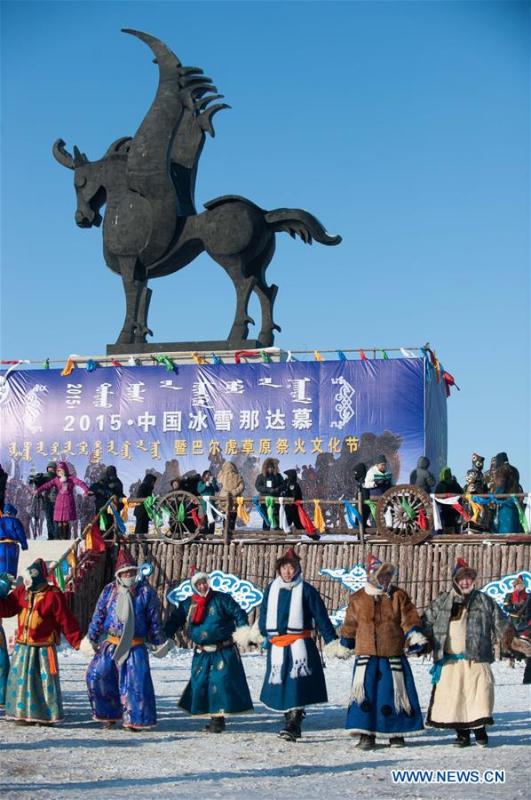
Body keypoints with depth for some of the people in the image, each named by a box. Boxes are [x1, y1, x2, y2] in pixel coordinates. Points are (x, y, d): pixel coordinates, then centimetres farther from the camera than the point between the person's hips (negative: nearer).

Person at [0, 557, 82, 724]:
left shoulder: (53, 596, -11)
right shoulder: (21, 592, 6)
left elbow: (66, 621, -11)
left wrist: (77, 641, -12)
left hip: (43, 648, -5)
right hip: (22, 647, 5)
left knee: (46, 681, -1)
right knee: (21, 679, 7)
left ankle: (47, 716, 10)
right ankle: (23, 713, 18)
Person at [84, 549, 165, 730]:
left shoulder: (146, 592, -2)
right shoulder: (109, 591, 4)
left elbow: (154, 620, 4)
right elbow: (98, 616, 9)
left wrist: (158, 641, 6)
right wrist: (91, 638, 7)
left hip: (135, 648, -2)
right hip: (110, 645, 2)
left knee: (136, 682, -5)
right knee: (96, 676, -3)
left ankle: (135, 719, 10)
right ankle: (110, 714, 14)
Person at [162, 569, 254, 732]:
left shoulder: (221, 599, -5)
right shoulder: (187, 604, 7)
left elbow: (238, 613, -6)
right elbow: (174, 621, 12)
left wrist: (243, 630, -20)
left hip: (224, 652, -5)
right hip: (202, 654, 5)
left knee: (220, 682, -13)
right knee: (199, 684, 3)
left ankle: (218, 717, -5)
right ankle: (214, 718, 14)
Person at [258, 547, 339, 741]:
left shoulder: (306, 590, -3)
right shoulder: (272, 589, 9)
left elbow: (320, 616, -3)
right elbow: (264, 614, 20)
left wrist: (331, 639, -7)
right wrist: (261, 634, 23)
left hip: (299, 643, -4)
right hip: (276, 644, 5)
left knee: (297, 685, -15)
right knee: (281, 685, 8)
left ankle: (294, 723, -16)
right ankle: (290, 720, 22)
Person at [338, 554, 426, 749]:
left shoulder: (399, 596, 5)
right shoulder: (357, 599, 7)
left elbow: (409, 620, 1)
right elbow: (350, 625, 16)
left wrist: (416, 636, -13)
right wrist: (345, 645, 20)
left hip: (394, 655, 0)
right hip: (366, 655, 0)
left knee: (396, 694, 4)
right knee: (364, 695, -6)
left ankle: (396, 733, 18)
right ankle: (366, 735, 2)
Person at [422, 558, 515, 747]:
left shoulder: (485, 601, 7)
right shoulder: (441, 602, 11)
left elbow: (500, 623, 10)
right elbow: (426, 623, 13)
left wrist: (508, 635, -5)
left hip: (476, 659, -2)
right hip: (449, 661, 2)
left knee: (479, 694, -9)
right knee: (454, 696, 4)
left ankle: (480, 729, 9)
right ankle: (462, 733, 16)